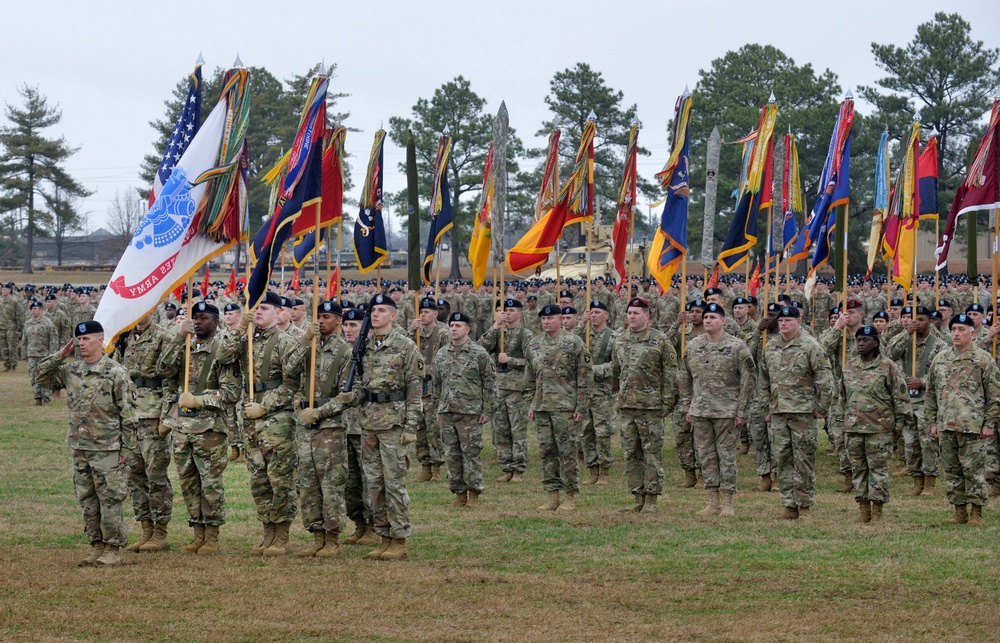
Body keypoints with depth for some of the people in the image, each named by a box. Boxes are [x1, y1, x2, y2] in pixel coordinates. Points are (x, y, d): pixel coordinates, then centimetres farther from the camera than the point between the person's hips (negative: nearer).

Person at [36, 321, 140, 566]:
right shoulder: (71, 371, 9)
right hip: (79, 448, 7)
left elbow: (128, 413, -8)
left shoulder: (115, 373, -9)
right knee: (87, 501, 10)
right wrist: (59, 356, 3)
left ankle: (113, 550, 3)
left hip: (107, 449, -6)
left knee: (110, 500, -3)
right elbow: (43, 377, 17)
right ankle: (96, 546, 19)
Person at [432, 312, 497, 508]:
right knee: (452, 455, 6)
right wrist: (438, 410, 15)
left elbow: (489, 384, -3)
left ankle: (474, 494, 5)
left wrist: (487, 411, -7)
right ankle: (459, 494, 14)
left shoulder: (479, 353, -4)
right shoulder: (441, 354, 11)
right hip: (447, 412, 5)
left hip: (470, 413, -5)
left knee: (471, 453, -3)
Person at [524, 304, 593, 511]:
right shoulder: (534, 345, 12)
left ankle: (569, 498, 2)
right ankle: (552, 496, 12)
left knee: (567, 451, -4)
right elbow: (530, 379, 20)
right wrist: (530, 405, 14)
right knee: (546, 452, 6)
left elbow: (585, 377, -5)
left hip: (565, 407, -5)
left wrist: (581, 407, -9)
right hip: (541, 407, 5)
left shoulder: (573, 343, -4)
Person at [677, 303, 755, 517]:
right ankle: (712, 502, 14)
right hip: (700, 411, 5)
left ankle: (728, 503, 5)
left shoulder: (737, 347, -5)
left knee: (726, 455, -1)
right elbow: (684, 378, 16)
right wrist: (686, 407, 11)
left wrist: (742, 411, -8)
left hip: (727, 411, -5)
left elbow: (749, 379, -5)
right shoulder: (693, 346, 8)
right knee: (706, 456, 7)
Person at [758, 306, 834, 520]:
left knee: (804, 460, -2)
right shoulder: (769, 348, 13)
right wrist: (766, 408, 17)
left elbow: (824, 379, -5)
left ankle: (804, 506, 4)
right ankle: (790, 504, 12)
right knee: (782, 460, 5)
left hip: (803, 412, -6)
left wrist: (821, 408, -6)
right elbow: (764, 382, 22)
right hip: (778, 413, 6)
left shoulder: (810, 346, -5)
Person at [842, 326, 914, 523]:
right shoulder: (849, 366, 11)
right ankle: (863, 509, 14)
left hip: (879, 427, -5)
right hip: (853, 426, 5)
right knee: (858, 468, 7)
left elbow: (901, 396, -3)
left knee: (878, 468, -2)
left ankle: (877, 511, 3)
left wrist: (900, 423, -6)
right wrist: (842, 421, 17)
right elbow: (843, 395, 19)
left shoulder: (888, 367, -4)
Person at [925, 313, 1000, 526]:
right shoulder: (939, 360, 12)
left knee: (974, 470, -3)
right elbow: (931, 393, 17)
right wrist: (933, 421, 11)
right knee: (952, 471, 8)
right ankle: (960, 512, 16)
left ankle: (976, 513, 4)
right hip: (946, 426, 5)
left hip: (973, 426, -5)